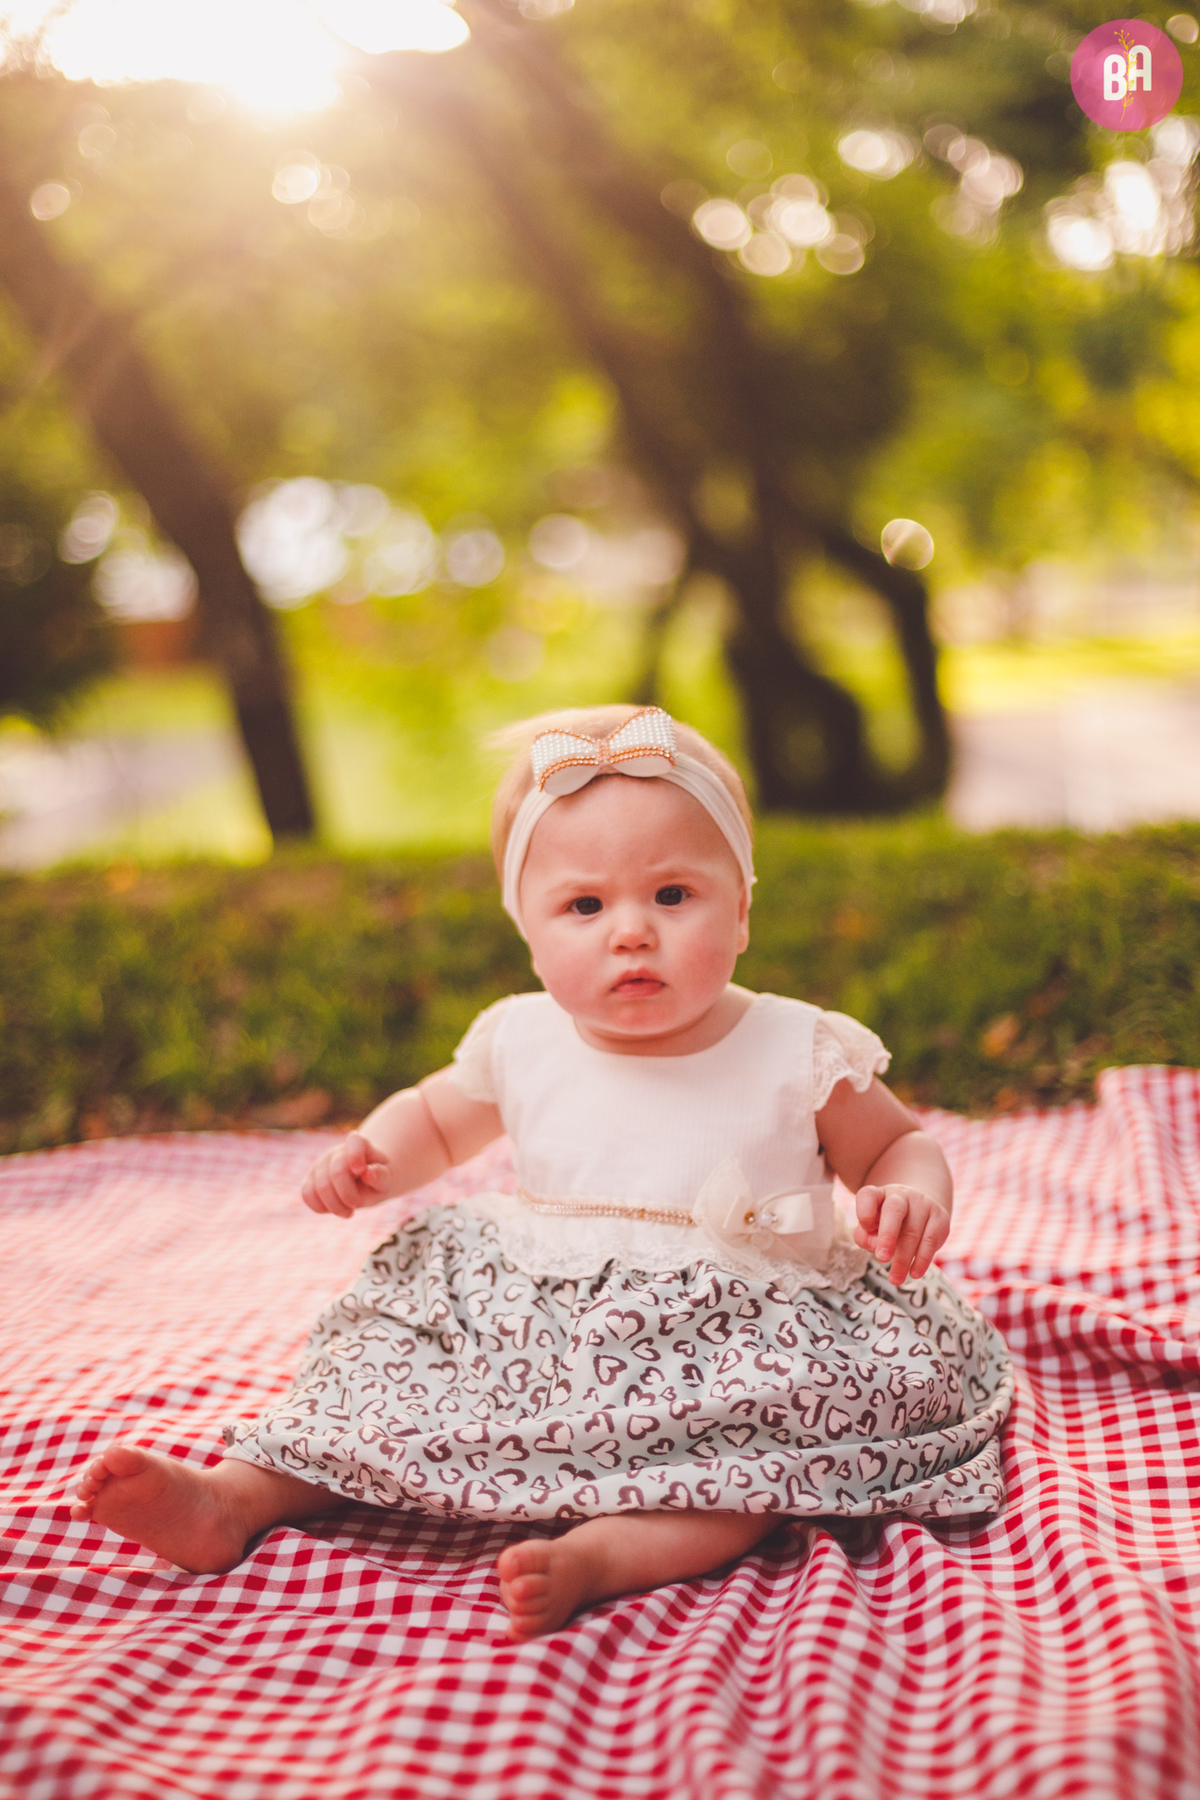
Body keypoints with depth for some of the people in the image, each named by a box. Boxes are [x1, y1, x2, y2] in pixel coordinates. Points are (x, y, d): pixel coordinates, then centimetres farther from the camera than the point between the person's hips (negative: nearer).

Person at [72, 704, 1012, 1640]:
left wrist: (916, 1195, -18)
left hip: (736, 1338, -3)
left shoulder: (799, 1054, -8)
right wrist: (370, 1156, -3)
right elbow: (435, 1117, 19)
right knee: (388, 1350, -6)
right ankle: (233, 1500, 0)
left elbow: (899, 1144, 6)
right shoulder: (520, 1042, 0)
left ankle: (601, 1552, -48)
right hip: (533, 1314, 4)